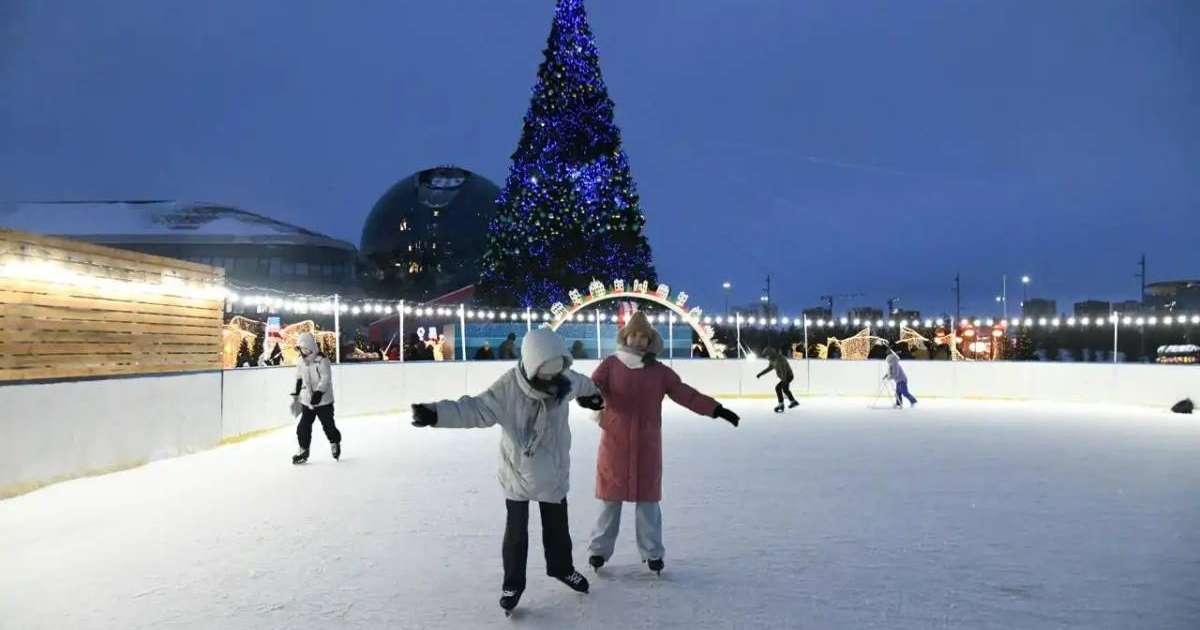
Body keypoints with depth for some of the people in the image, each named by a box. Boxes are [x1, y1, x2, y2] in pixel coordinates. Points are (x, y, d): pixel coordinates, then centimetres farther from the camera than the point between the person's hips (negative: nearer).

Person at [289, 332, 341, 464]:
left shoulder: (321, 360, -16)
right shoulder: (301, 362, 7)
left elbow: (326, 378, -21)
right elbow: (299, 380, 18)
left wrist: (318, 393, -29)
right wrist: (296, 396, 20)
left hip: (323, 400, -6)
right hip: (307, 400, 6)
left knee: (328, 424, 4)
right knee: (304, 425, 1)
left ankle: (335, 443, 29)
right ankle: (303, 450, 13)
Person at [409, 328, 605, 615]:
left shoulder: (565, 380, -14)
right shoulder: (508, 387, -26)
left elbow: (582, 384, 10)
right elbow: (476, 409, -30)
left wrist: (593, 395, 32)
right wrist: (436, 413, -44)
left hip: (554, 470, 3)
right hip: (518, 470, -3)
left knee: (557, 526, 19)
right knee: (516, 532, 6)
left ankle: (562, 568, 44)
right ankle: (513, 583, 26)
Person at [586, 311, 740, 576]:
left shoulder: (660, 371, 5)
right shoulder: (610, 365, -1)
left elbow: (685, 394, 1)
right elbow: (594, 385, -15)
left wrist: (715, 409, -10)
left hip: (647, 444, 2)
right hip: (614, 442, -1)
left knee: (648, 499, 8)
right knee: (610, 497, 8)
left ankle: (652, 553, 22)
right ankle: (600, 549, 23)